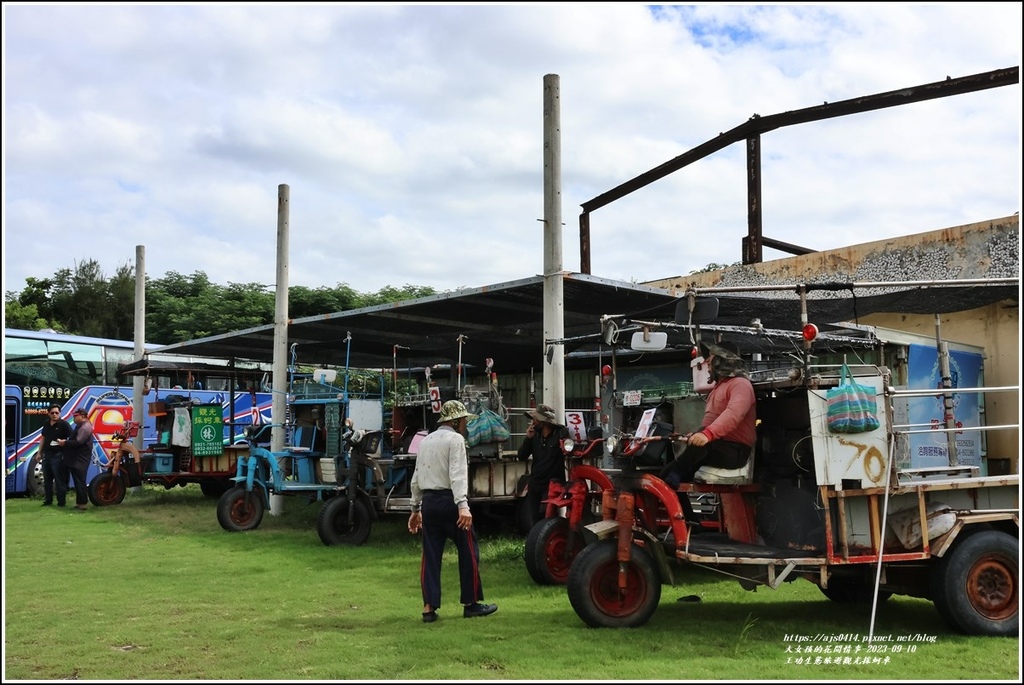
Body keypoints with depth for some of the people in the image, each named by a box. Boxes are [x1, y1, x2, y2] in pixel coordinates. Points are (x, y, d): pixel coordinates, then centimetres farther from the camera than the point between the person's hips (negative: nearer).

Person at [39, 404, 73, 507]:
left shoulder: (64, 424, -9)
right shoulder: (46, 424, 11)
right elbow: (43, 438, 19)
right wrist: (39, 453, 17)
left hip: (58, 455, -7)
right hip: (47, 455, 7)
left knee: (59, 479, -3)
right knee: (47, 479, 14)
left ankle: (61, 502, 2)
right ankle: (48, 500, 23)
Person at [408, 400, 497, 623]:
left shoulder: (426, 441, 17)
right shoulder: (455, 439, -6)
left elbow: (416, 478, 20)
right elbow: (457, 475, -19)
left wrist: (416, 508, 26)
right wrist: (463, 507, -27)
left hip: (428, 502, 7)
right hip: (449, 500, -7)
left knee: (430, 555, 7)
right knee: (468, 551, 5)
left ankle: (429, 607, 4)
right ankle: (471, 603, 11)